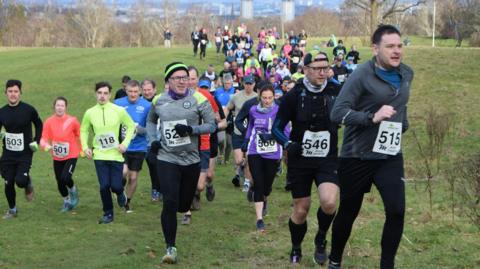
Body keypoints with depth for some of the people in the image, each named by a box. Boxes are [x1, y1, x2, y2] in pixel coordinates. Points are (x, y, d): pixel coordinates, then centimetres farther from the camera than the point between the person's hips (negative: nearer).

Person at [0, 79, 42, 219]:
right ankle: (12, 210, 27)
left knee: (20, 181, -19)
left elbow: (39, 125, 8)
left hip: (25, 154, -3)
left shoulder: (28, 110, -8)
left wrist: (36, 141, -1)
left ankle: (28, 183, 19)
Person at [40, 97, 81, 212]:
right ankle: (66, 201, 37)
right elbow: (44, 139, -10)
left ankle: (73, 190, 13)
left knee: (66, 178, -22)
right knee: (60, 182, 9)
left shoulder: (72, 120, -12)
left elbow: (79, 135, 3)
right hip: (57, 158, 3)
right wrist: (46, 146, -32)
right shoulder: (49, 122, -9)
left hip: (71, 156, -3)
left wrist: (81, 150, 11)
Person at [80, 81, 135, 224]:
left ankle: (120, 193, 33)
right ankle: (108, 214, 15)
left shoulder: (119, 111, -6)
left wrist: (125, 143, -6)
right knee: (104, 186, -5)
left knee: (116, 186, -5)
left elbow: (131, 126, 5)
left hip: (116, 155, -1)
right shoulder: (90, 113, 0)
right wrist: (85, 147, 2)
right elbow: (83, 130, 15)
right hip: (99, 155, 1)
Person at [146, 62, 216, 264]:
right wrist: (152, 140, 5)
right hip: (167, 159, 0)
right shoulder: (159, 101, 1)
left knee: (184, 204, 12)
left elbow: (212, 125, -4)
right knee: (170, 203, -12)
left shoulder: (198, 99, -7)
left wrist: (191, 129, -20)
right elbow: (151, 121, 21)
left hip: (191, 159, 0)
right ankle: (170, 247, -1)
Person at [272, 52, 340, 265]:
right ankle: (296, 249, 34)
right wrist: (288, 144, -19)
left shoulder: (336, 93, -4)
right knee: (301, 210, 7)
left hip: (328, 159, 0)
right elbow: (277, 128, -2)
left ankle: (321, 239, 9)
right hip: (300, 160, 0)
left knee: (329, 202, -22)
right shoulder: (294, 95, -7)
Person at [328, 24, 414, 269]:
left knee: (397, 211, -11)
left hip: (390, 156, 4)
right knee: (348, 212, 11)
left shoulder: (406, 74, 4)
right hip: (357, 157, -4)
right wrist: (372, 117, -33)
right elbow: (337, 113, -23)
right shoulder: (361, 75, -17)